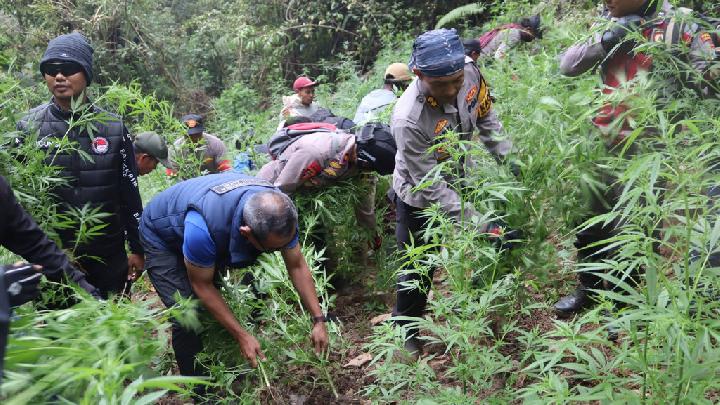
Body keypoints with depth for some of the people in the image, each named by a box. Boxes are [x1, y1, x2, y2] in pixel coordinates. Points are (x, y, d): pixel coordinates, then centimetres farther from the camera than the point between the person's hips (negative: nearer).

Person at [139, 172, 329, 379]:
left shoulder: (279, 210, -29)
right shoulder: (203, 228, -45)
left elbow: (297, 266, -16)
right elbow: (202, 285, -28)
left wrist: (318, 320, -19)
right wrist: (242, 336, -26)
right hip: (161, 236, -5)